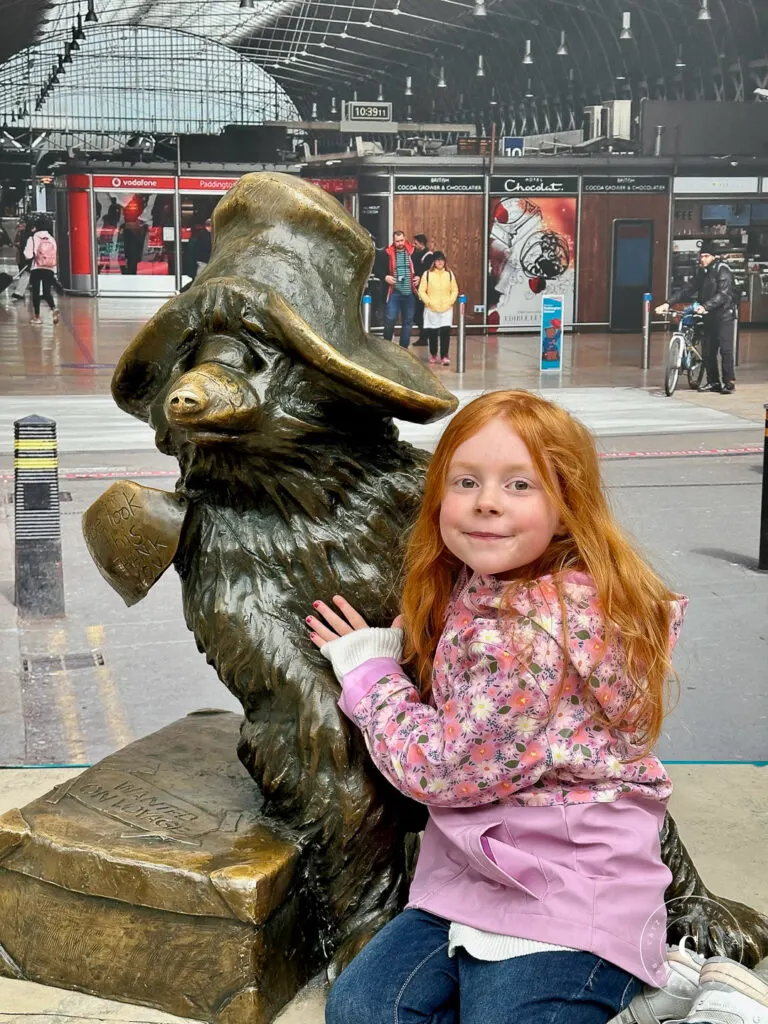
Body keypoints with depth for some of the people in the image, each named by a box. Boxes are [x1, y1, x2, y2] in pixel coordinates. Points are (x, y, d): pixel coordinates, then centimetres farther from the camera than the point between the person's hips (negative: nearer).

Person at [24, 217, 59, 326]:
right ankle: (54, 309, -19)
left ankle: (37, 316, 10)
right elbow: (56, 256, 6)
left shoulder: (32, 238, -6)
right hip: (49, 269, 3)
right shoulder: (52, 239, 4)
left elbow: (28, 255, -10)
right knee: (47, 292, 8)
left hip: (36, 269, -3)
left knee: (36, 292, 8)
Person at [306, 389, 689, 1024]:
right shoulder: (478, 593, 6)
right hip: (471, 881, 9)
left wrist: (369, 674, -5)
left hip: (568, 895, -9)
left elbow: (445, 767, -19)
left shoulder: (537, 625, -24)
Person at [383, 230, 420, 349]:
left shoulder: (412, 252, 3)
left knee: (408, 321, 8)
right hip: (394, 292, -2)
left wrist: (419, 277, 0)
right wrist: (385, 277, -10)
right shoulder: (388, 253, -1)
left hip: (410, 293, 2)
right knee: (390, 319, -9)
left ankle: (404, 347, 19)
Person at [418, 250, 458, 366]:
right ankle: (433, 354, 24)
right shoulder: (427, 274, 0)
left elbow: (455, 290, 9)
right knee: (432, 333, 6)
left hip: (446, 309, 0)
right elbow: (421, 291, -1)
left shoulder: (449, 274, 6)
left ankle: (444, 356, -12)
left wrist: (450, 302, -4)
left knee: (445, 332, -12)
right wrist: (429, 302, -10)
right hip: (431, 309, 0)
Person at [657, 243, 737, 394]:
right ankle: (713, 382, 13)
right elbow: (688, 288, 5)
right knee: (707, 350, 4)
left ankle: (729, 382, -6)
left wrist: (705, 306, -37)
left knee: (725, 348, -11)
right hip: (709, 315, 7)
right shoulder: (703, 271, 11)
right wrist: (668, 303, -7)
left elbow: (723, 294, -24)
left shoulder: (723, 270, -12)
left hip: (724, 314, -7)